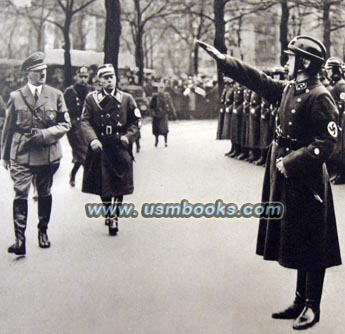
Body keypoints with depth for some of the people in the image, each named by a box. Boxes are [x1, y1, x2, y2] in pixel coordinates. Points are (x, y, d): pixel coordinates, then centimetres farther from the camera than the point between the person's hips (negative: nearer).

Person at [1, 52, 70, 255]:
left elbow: (65, 124, 4)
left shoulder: (56, 95, 4)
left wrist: (44, 134, -12)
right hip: (21, 155, -1)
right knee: (20, 195, -9)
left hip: (48, 154, 1)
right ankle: (20, 240, -8)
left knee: (45, 194, 13)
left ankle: (43, 231, 30)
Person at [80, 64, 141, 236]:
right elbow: (85, 121, -1)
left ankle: (114, 217, 9)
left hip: (120, 148, 0)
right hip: (99, 148, 0)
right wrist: (92, 139, -17)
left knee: (119, 185, -2)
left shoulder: (127, 99, 7)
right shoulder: (91, 98, 4)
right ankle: (110, 214, 26)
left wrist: (128, 136, -6)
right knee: (102, 185, 6)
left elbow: (136, 121, 10)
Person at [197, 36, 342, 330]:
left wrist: (290, 162, -20)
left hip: (306, 180, -9)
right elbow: (256, 79, 17)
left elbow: (326, 144, -20)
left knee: (312, 249, 3)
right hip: (286, 177, 9)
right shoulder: (288, 88, 8)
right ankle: (301, 301, 28)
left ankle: (312, 307, 16)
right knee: (296, 244, 16)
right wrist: (220, 58, 17)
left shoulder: (320, 97, -17)